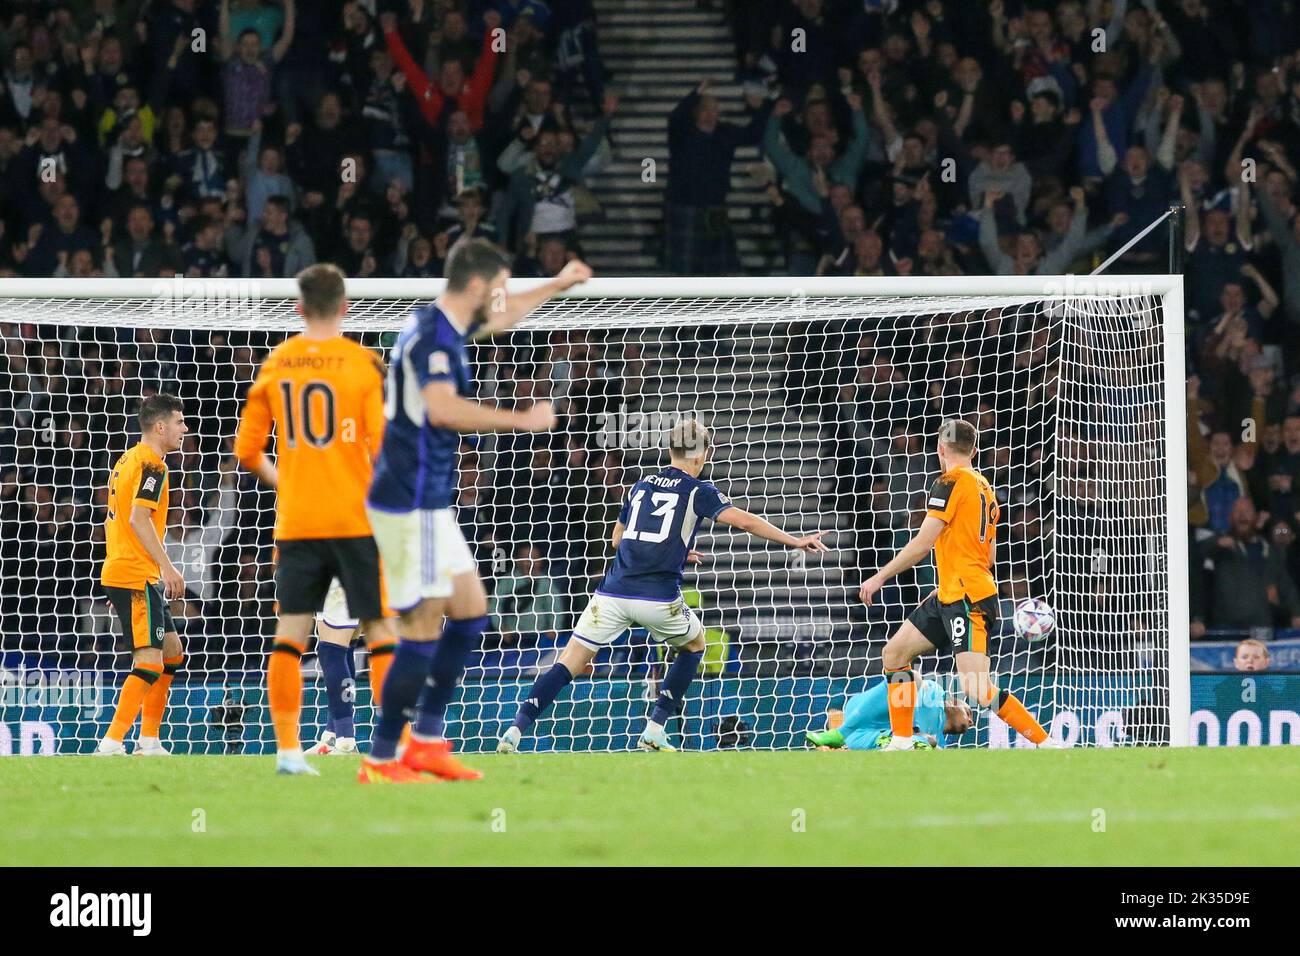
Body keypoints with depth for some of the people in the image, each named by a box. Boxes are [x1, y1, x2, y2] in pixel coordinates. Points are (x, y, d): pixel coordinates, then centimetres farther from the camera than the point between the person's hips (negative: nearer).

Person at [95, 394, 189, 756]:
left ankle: (148, 741, 17)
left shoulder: (128, 460, 18)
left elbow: (112, 520, 23)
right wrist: (167, 567, -25)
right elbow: (139, 518, -23)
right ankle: (111, 744, -19)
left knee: (172, 653, 17)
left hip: (120, 573, 10)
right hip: (137, 577, -10)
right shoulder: (152, 465, -11)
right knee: (150, 662, -14)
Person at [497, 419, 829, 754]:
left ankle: (514, 731, -15)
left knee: (569, 664, 2)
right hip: (658, 597, -3)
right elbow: (743, 521, -7)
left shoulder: (642, 485, 20)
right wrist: (795, 541, -3)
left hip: (613, 591, 3)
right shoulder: (698, 491, 5)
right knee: (694, 645, 26)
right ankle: (654, 731, 18)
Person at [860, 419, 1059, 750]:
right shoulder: (984, 488, 17)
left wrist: (880, 577, -6)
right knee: (895, 652, 13)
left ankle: (1048, 745, -15)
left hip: (967, 599, -10)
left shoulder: (950, 482, -10)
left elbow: (923, 543, -14)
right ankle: (901, 744, 14)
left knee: (979, 692, -17)